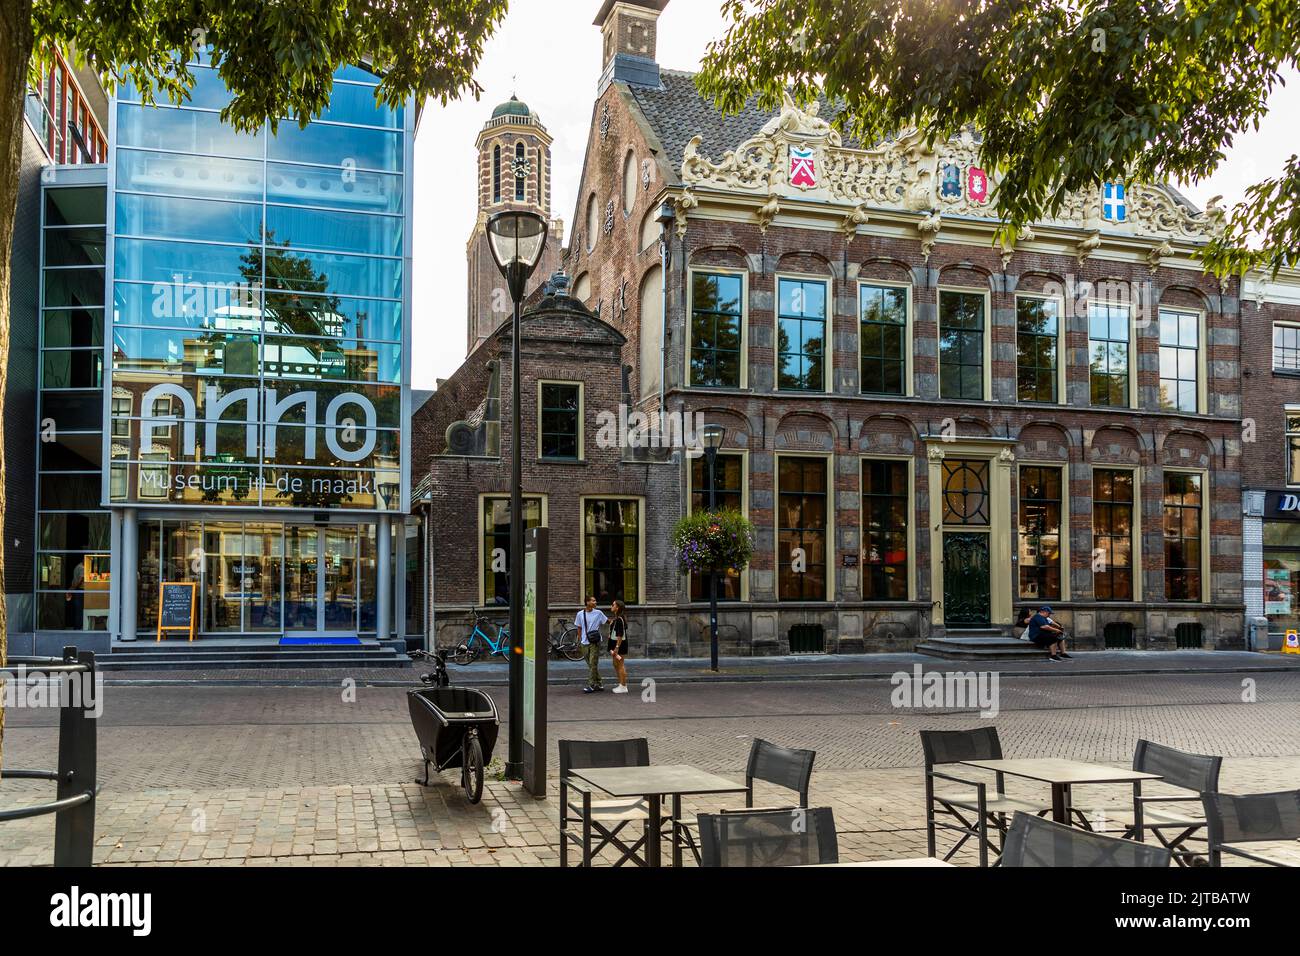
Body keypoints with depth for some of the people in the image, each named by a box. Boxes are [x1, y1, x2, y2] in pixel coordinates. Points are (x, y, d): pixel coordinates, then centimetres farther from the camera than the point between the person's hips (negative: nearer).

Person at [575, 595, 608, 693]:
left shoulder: (598, 613, -2)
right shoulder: (580, 614, 3)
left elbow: (607, 620, 8)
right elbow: (579, 628, 11)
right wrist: (580, 639, 6)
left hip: (595, 642, -3)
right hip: (585, 643, 3)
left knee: (593, 664, -8)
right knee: (591, 664, 9)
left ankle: (591, 685, -6)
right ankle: (598, 684, 18)